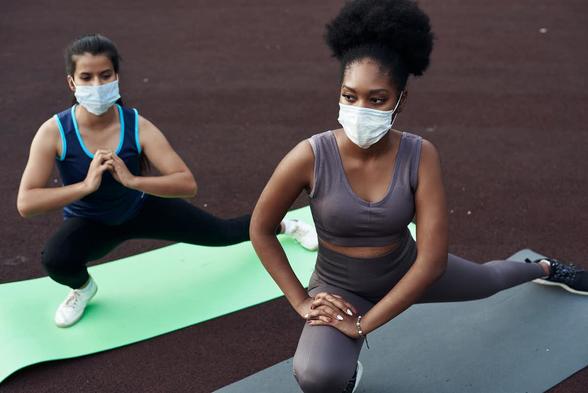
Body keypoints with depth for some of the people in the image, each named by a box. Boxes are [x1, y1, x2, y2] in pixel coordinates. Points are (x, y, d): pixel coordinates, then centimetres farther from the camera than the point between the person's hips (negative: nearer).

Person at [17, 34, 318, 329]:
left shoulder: (137, 126, -27)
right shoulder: (53, 132, -28)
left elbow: (188, 184, -32)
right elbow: (25, 204, -31)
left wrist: (132, 180, -45)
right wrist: (86, 185, -42)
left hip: (141, 209, 1)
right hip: (89, 223, 0)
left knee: (223, 232, 10)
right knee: (55, 260, -33)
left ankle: (284, 225, 43)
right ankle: (82, 287, 6)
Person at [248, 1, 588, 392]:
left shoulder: (421, 155, -24)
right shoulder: (310, 156, -29)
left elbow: (432, 260, -25)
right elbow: (261, 230, -14)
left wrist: (362, 324, -26)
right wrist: (301, 301, -16)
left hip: (406, 271, 2)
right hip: (340, 287, -2)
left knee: (489, 280, 30)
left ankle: (543, 268, 68)